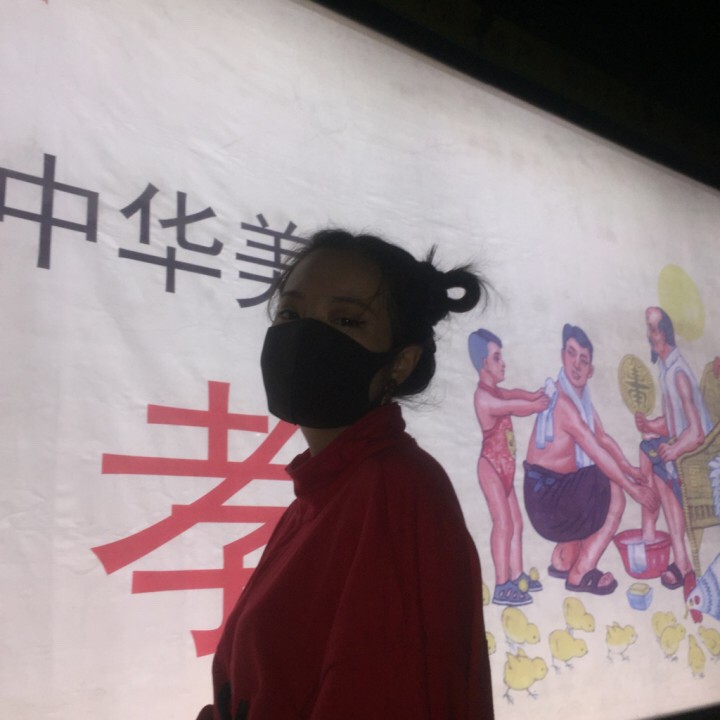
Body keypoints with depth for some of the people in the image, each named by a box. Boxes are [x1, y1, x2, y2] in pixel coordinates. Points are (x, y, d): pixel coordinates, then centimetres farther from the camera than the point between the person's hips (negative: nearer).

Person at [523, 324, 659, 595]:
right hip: (546, 493, -9)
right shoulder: (562, 401, -24)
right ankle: (581, 573, 2)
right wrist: (634, 489, -16)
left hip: (560, 486, 9)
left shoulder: (581, 397, 6)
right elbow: (598, 454, -22)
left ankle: (563, 561, 25)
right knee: (615, 495, -9)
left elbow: (604, 439, 15)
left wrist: (630, 470, 5)